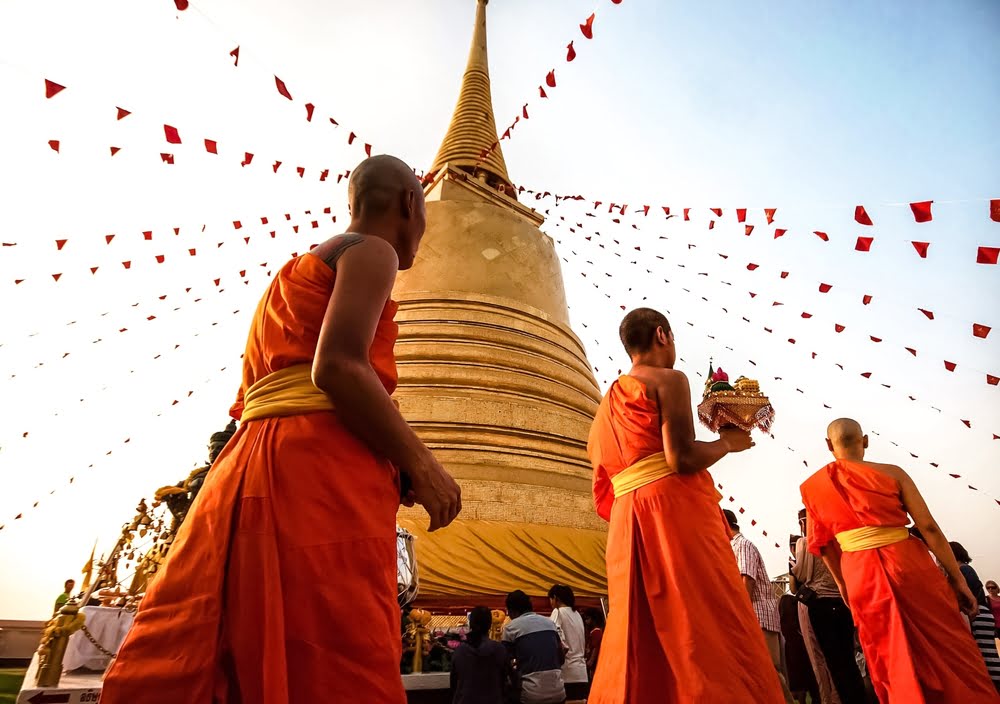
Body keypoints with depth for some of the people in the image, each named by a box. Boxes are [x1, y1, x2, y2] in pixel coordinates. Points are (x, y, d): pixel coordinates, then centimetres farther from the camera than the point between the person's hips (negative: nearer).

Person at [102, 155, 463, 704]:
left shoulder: (296, 272, 30)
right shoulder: (372, 251, 4)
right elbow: (338, 366, -15)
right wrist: (420, 464, -8)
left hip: (248, 469, 10)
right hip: (321, 469, -9)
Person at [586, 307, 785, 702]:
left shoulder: (606, 405, 22)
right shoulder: (668, 379, 0)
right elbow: (682, 458, -13)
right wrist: (727, 442, 4)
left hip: (627, 526, 8)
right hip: (676, 510, -8)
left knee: (639, 643, 9)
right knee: (713, 629, -3)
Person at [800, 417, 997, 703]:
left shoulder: (814, 486, 0)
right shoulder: (891, 473, -5)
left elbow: (823, 542, 7)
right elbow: (929, 528, -6)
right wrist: (957, 578, 3)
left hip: (861, 576, 1)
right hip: (909, 565, -1)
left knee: (892, 663, 13)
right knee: (950, 650, 15)